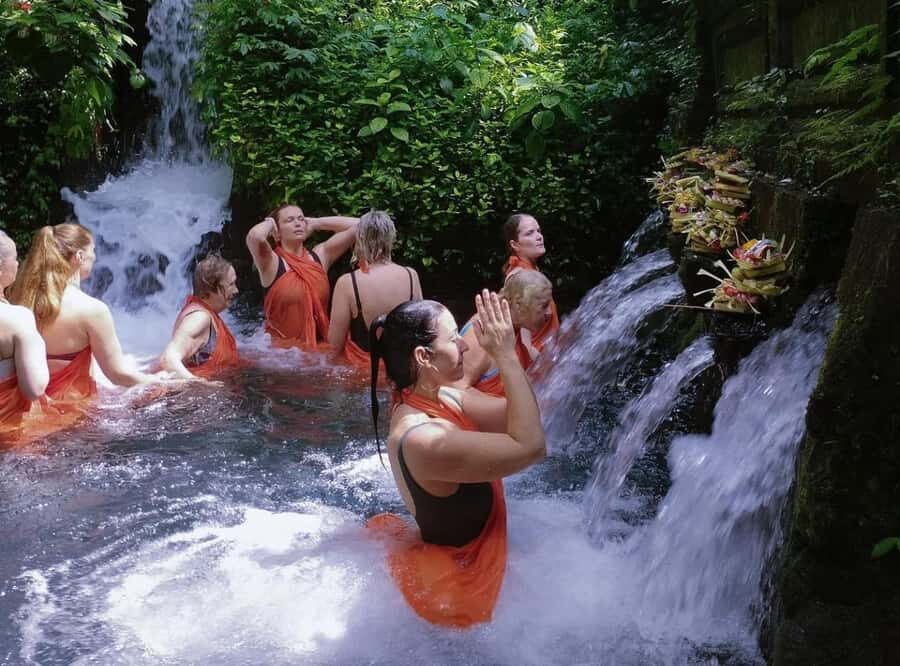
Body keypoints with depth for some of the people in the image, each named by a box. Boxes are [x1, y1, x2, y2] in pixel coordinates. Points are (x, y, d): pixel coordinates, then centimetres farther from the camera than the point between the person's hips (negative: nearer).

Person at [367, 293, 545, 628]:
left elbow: (516, 418, -5)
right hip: (459, 588, -9)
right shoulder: (422, 439, -34)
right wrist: (506, 356, -32)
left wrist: (505, 353, -16)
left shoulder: (440, 399, -5)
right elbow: (530, 446, -34)